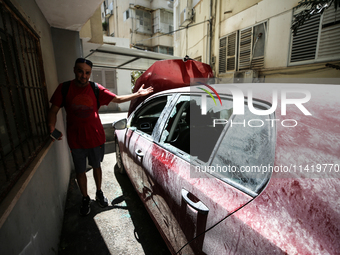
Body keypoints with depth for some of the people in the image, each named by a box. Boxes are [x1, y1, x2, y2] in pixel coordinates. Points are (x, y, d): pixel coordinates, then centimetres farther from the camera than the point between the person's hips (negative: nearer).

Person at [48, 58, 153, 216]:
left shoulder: (96, 89, -4)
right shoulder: (64, 88, -5)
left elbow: (118, 99, -1)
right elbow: (53, 110, -3)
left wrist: (137, 94, -7)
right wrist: (52, 127, -23)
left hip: (95, 137, 0)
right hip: (76, 139, 0)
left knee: (96, 166, 18)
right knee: (80, 171, 14)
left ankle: (99, 192, 42)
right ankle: (85, 198, 38)